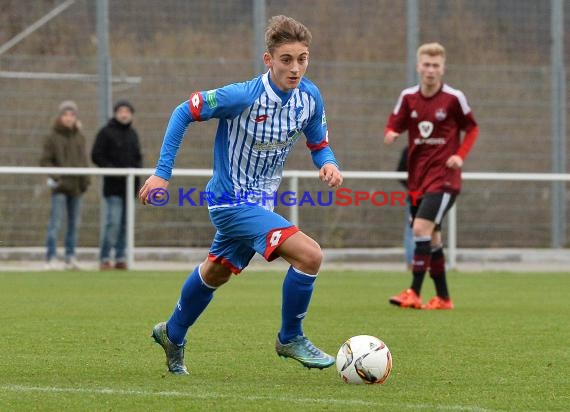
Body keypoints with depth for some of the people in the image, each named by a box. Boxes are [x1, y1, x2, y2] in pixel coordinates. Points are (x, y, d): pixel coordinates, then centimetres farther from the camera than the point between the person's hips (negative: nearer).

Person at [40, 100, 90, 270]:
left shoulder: (80, 137, 12)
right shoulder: (52, 138, -3)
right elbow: (45, 161, -5)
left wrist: (85, 180, 7)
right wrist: (55, 177, -17)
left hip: (77, 186, 5)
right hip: (60, 187, -5)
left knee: (74, 223, 9)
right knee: (55, 222, -9)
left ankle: (71, 256, 16)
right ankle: (51, 258, -7)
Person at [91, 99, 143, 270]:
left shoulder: (132, 134, 16)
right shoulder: (106, 132, -3)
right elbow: (97, 156, -7)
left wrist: (137, 169, 2)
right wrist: (113, 170, -17)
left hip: (129, 185, 6)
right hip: (113, 186, -6)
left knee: (125, 224, 7)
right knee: (113, 222, -13)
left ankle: (120, 258, 12)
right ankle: (104, 258, -8)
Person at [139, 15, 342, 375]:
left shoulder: (309, 97, -7)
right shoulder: (243, 96, -25)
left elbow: (319, 145, 7)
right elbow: (184, 113, -15)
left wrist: (328, 163, -17)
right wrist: (162, 172, -17)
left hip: (261, 202, 8)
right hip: (232, 201, -8)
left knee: (216, 273, 28)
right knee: (309, 254, -23)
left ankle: (173, 334, 52)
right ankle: (291, 338, -3)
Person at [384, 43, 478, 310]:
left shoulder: (454, 98, -7)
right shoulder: (408, 97, 3)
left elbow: (472, 128, 5)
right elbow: (394, 125, 7)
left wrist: (460, 155, -10)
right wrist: (390, 134, -17)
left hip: (444, 177, -5)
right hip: (417, 178, 5)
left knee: (421, 229, -19)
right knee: (431, 239, 10)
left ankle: (414, 293, -19)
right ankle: (443, 298, 19)